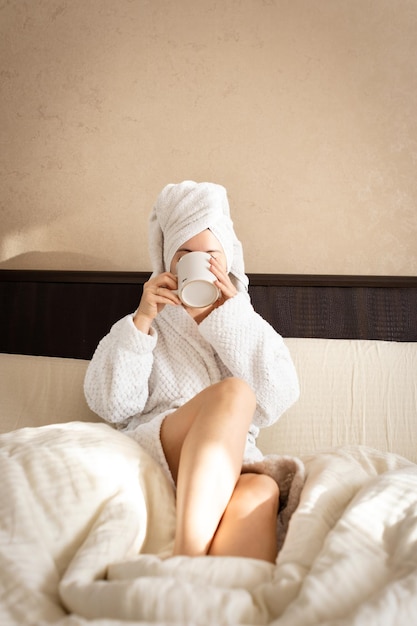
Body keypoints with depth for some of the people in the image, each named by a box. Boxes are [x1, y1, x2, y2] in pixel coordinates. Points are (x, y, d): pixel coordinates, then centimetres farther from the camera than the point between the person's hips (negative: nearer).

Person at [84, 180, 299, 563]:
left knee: (261, 490, -36)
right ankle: (189, 558, -43)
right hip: (152, 451, -1)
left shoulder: (247, 326, 23)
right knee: (232, 392, -32)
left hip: (232, 466, 2)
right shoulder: (146, 325, 20)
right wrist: (141, 320, -4)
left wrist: (234, 316, -1)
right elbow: (112, 405, 4)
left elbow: (281, 397, 3)